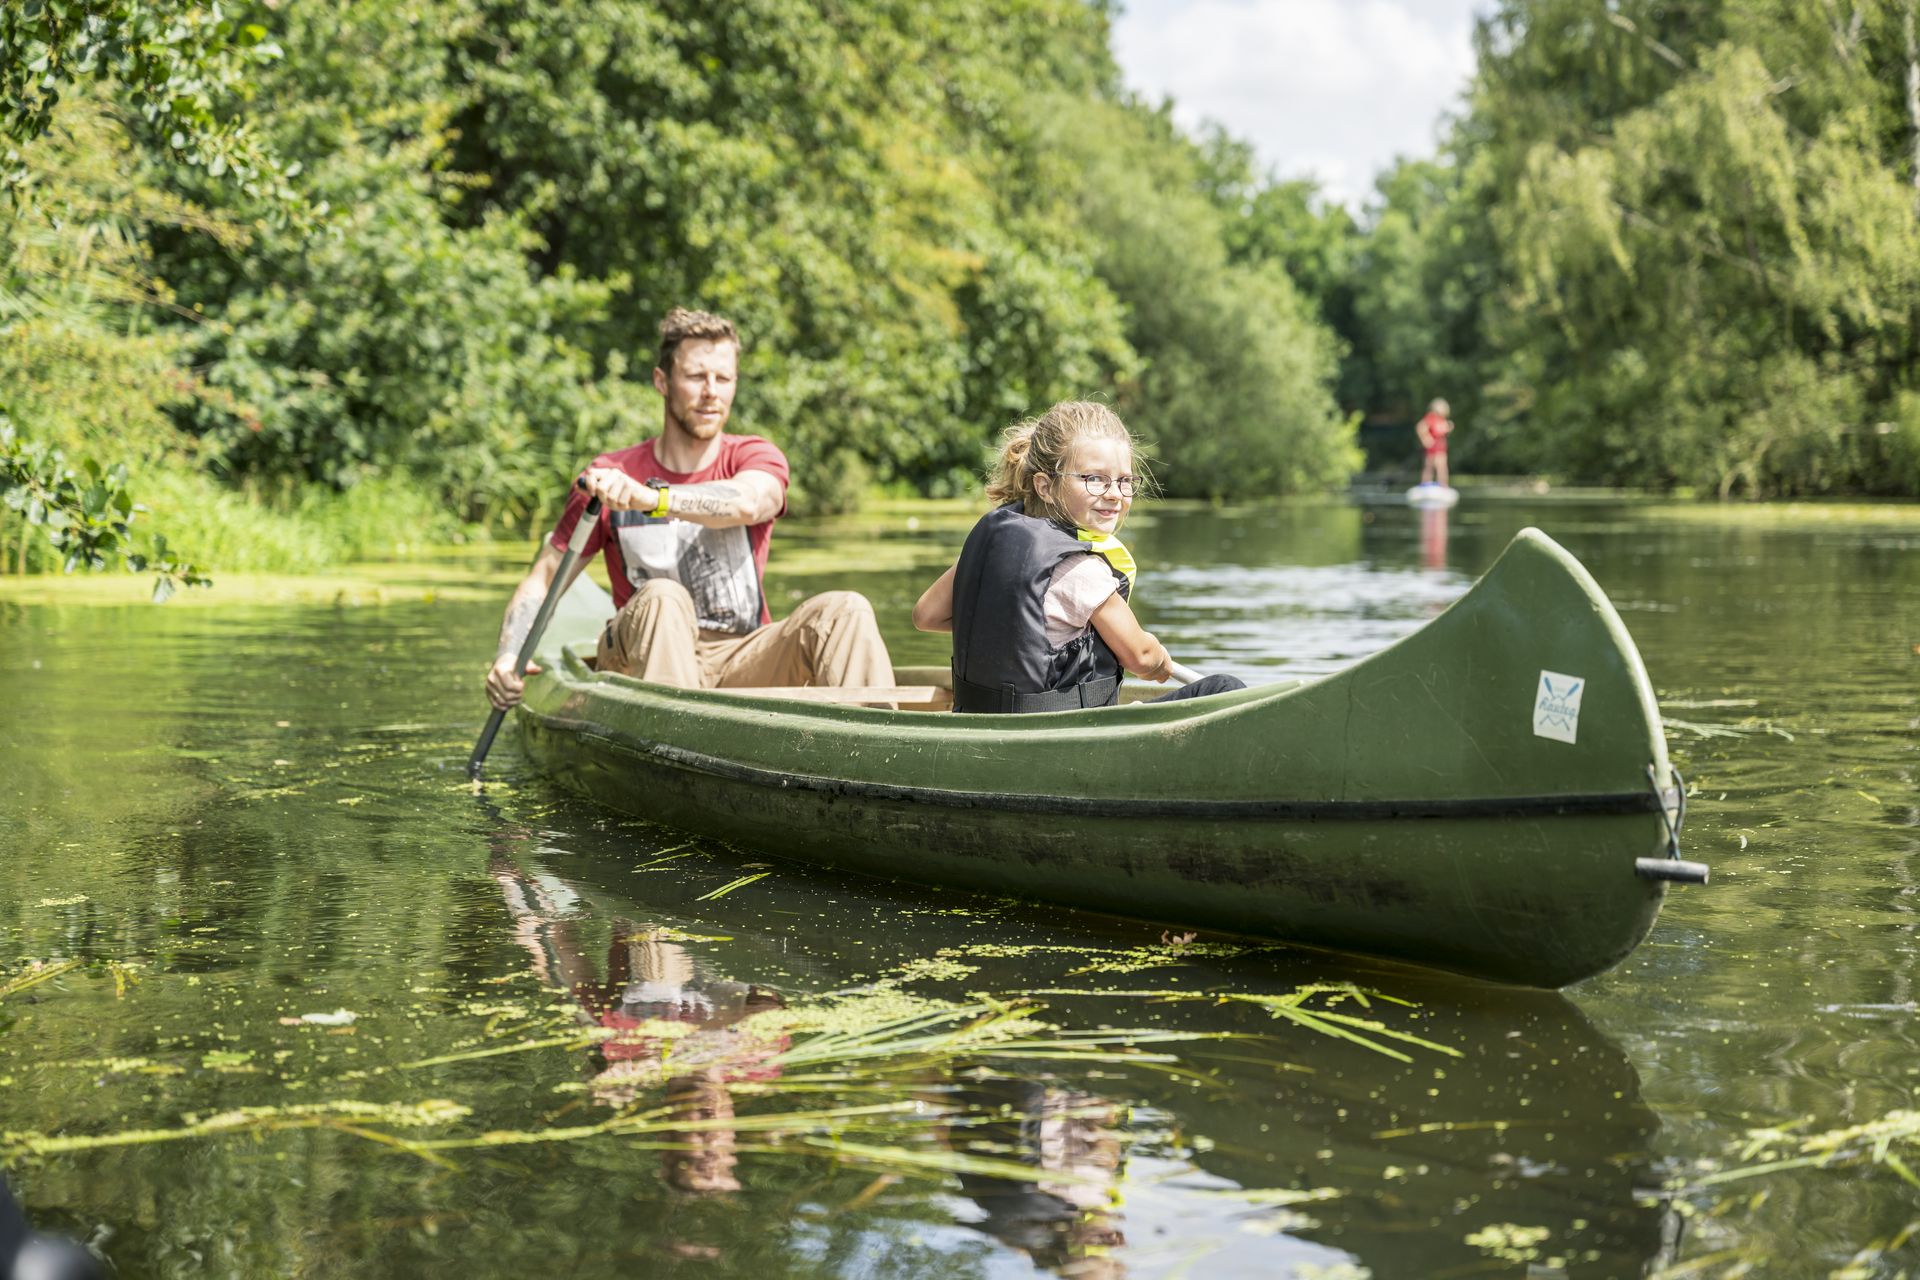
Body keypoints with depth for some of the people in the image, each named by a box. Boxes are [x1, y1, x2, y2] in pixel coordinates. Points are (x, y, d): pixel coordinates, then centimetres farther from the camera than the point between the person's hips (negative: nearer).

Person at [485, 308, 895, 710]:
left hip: (742, 664, 1)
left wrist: (649, 497, -42)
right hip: (644, 661, -1)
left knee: (846, 611, -23)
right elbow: (541, 579, 4)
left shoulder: (757, 458, 2)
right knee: (663, 597, -33)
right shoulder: (608, 478, 1)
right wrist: (508, 656, -15)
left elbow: (748, 503, -25)